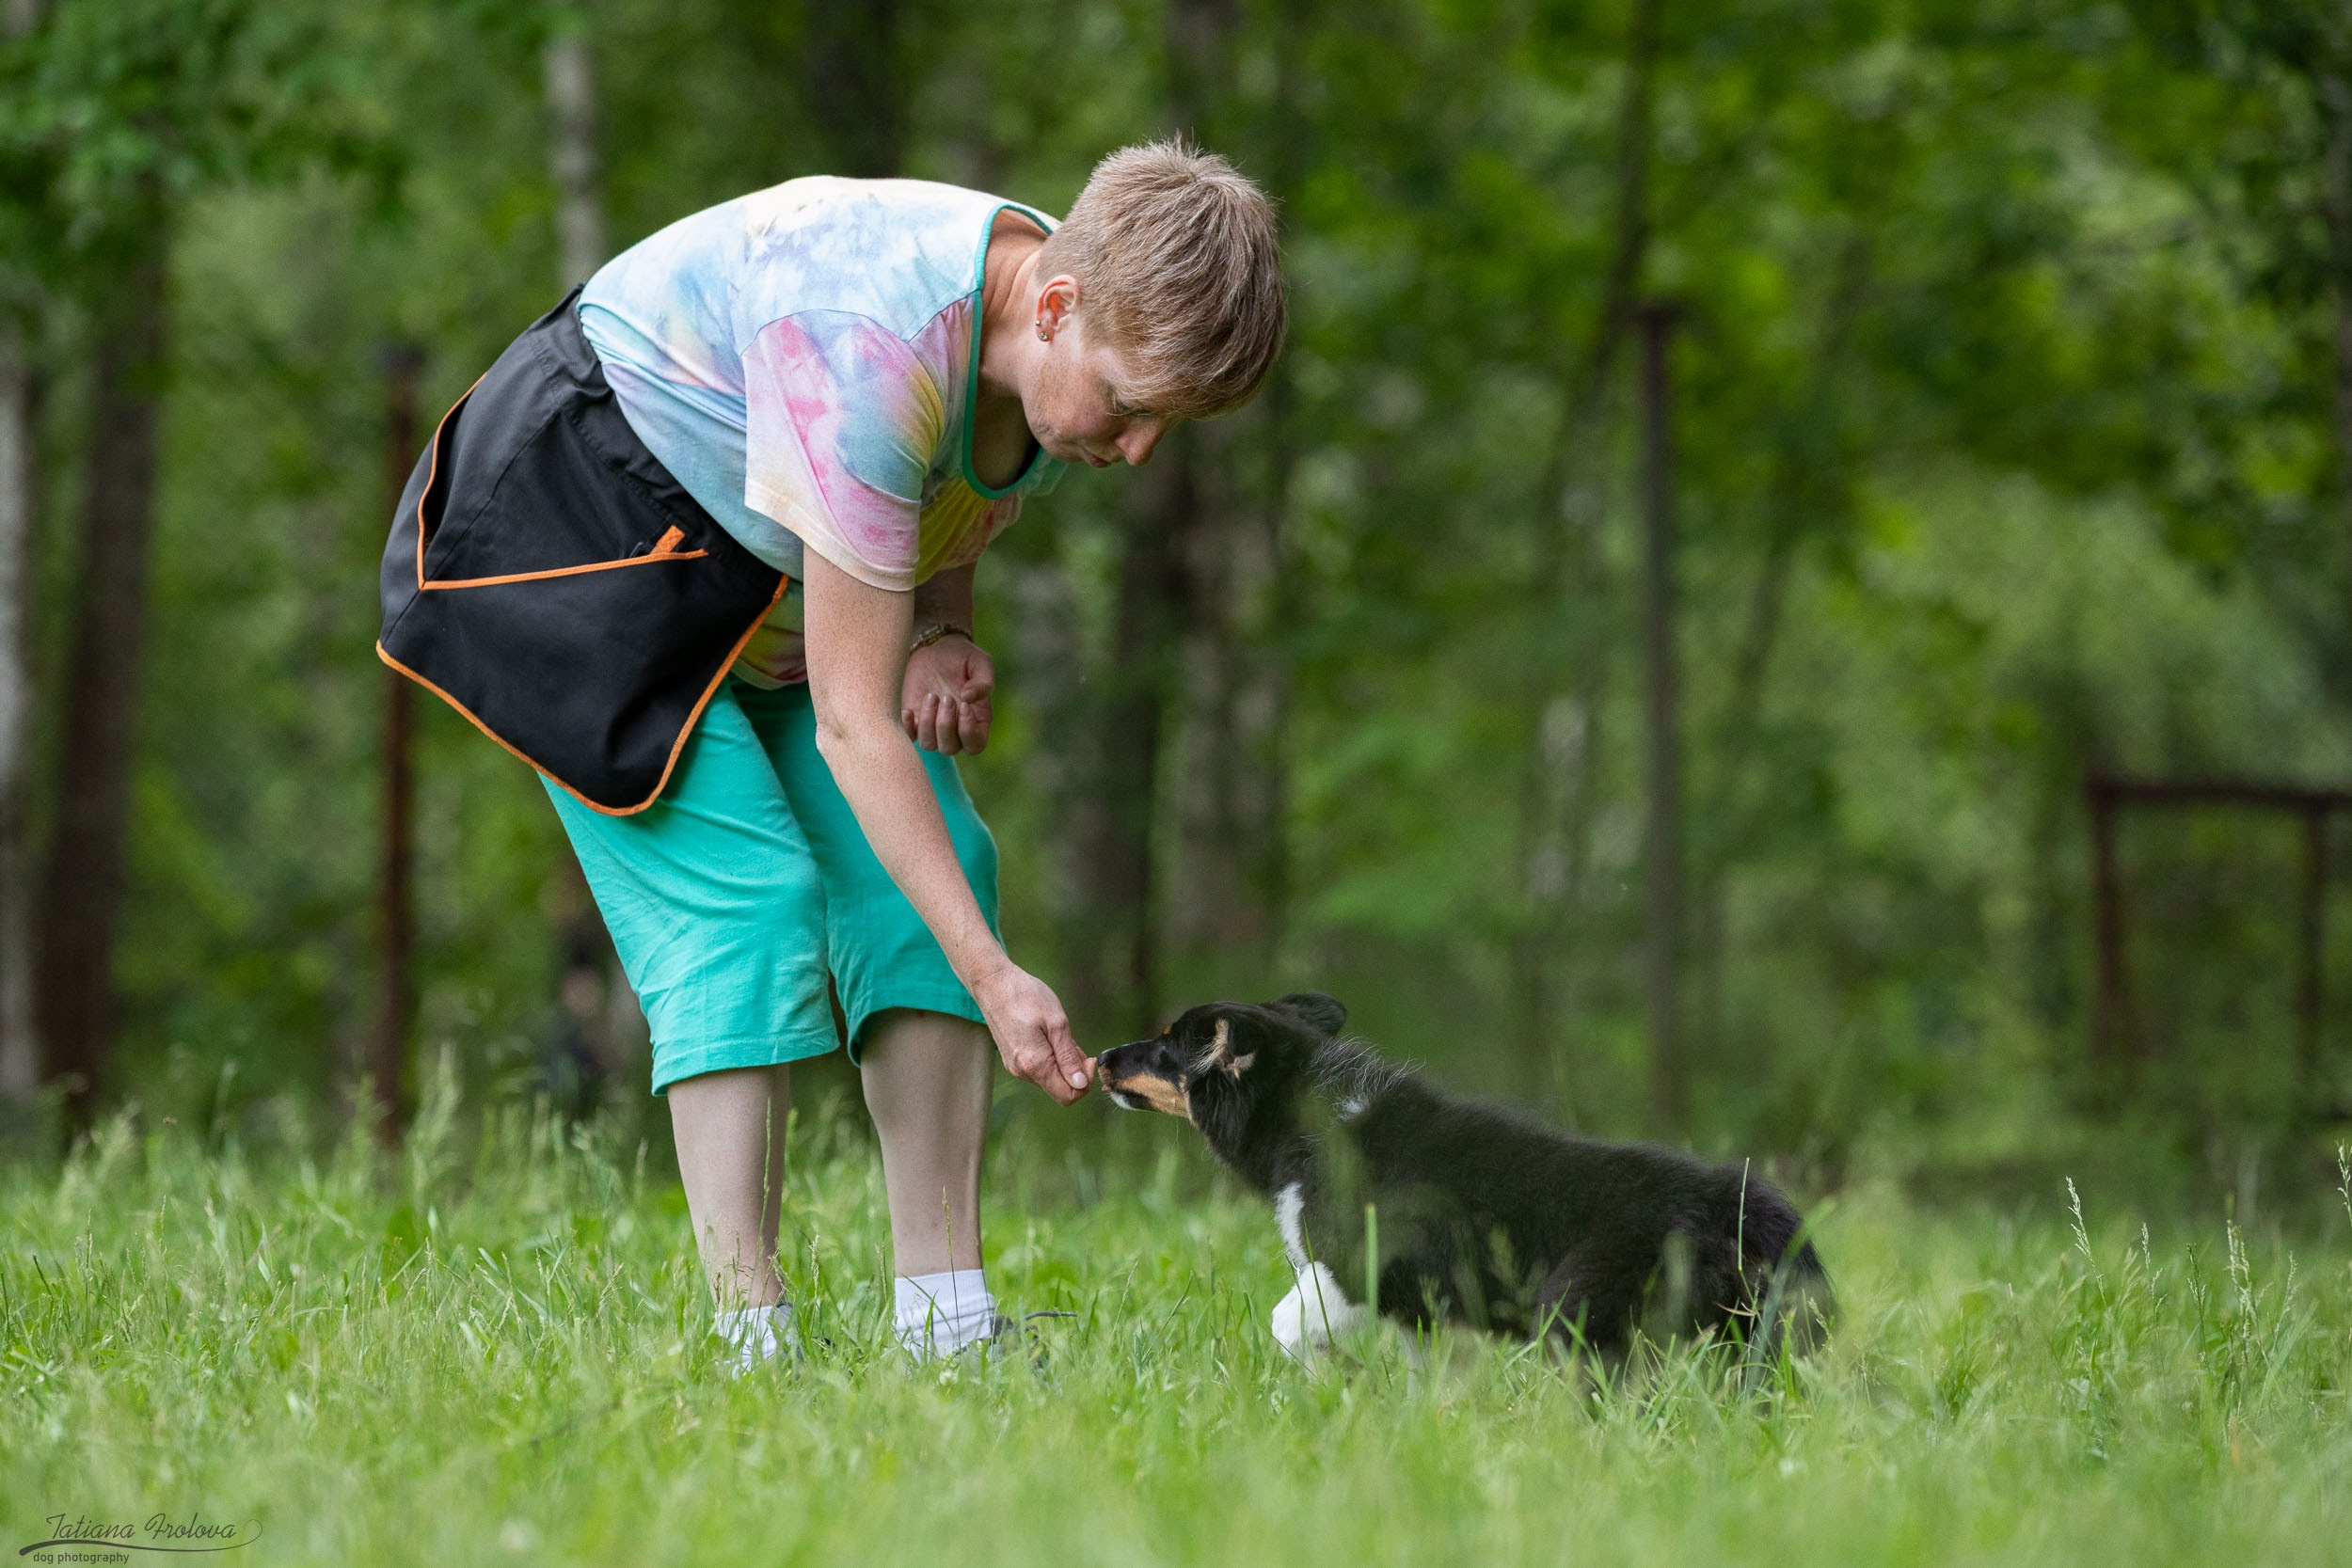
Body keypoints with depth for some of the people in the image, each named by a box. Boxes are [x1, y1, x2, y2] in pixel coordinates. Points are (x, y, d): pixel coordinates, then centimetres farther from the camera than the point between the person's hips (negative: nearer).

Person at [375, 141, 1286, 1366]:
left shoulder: (1089, 342, -14)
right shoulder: (873, 351, -39)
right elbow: (851, 722, -36)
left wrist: (941, 635, -12)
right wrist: (993, 979, -37)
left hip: (763, 573, 8)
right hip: (585, 516, -8)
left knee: (930, 868, -6)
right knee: (741, 887, -21)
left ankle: (945, 1321, -6)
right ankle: (750, 1343, -22)